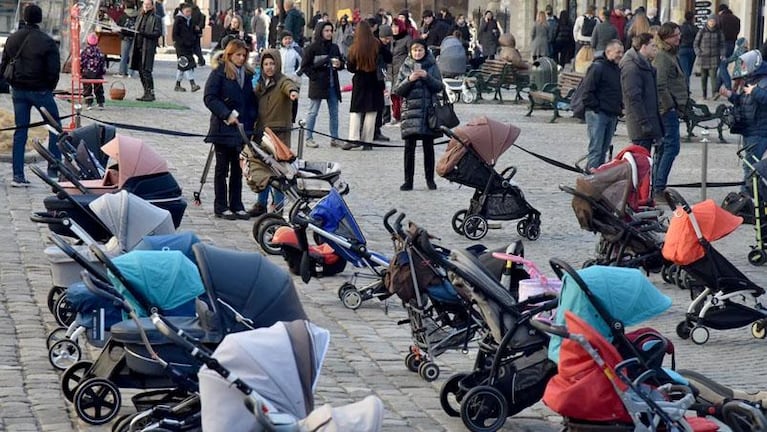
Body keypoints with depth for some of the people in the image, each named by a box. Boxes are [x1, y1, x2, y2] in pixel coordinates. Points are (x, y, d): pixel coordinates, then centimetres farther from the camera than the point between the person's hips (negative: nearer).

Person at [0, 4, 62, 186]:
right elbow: (54, 70, -13)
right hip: (40, 90, -5)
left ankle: (18, 175, 5)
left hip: (18, 90, 5)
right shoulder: (46, 41, -13)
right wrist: (50, 88, 4)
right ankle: (53, 170, 4)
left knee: (20, 131, 9)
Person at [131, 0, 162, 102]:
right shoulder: (140, 17, 17)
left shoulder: (156, 18, -4)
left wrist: (145, 33, -20)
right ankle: (146, 93, 16)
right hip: (139, 47, 7)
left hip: (148, 48, -7)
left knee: (146, 71, -11)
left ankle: (151, 93, -6)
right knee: (140, 71, 8)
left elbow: (158, 33, -11)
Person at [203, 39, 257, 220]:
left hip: (242, 128, 5)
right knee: (222, 168, 3)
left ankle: (236, 205, 15)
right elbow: (209, 98, -13)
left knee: (238, 169, 8)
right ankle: (221, 207, 8)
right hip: (224, 128, -5)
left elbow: (252, 99, 16)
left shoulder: (247, 74, 11)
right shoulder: (219, 73, -7)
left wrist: (252, 119, 3)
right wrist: (227, 114, -19)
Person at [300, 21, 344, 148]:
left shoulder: (334, 47, 11)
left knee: (334, 112, 5)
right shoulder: (312, 48, -6)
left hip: (332, 84, 5)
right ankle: (308, 138, 3)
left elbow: (342, 62, 21)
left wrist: (339, 65, -2)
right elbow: (304, 66, -6)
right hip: (318, 84, -5)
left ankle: (334, 138, 10)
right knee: (313, 112, -1)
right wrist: (314, 77, -13)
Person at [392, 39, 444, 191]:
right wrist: (409, 80, -11)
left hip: (429, 110, 0)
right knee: (409, 147, -4)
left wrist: (427, 77, -13)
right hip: (410, 109, 0)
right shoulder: (405, 67, 8)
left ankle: (430, 179, 12)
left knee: (428, 147, 4)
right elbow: (397, 90, 4)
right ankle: (408, 180, 0)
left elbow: (440, 87, 1)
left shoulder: (431, 66, 7)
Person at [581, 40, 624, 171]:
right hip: (597, 114, -8)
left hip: (612, 115, 8)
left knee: (604, 149, 11)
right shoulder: (597, 67, -12)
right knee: (596, 149, -10)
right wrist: (596, 108, -15)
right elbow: (587, 91, -14)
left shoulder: (618, 69, 15)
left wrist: (620, 108, 13)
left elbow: (620, 91, 26)